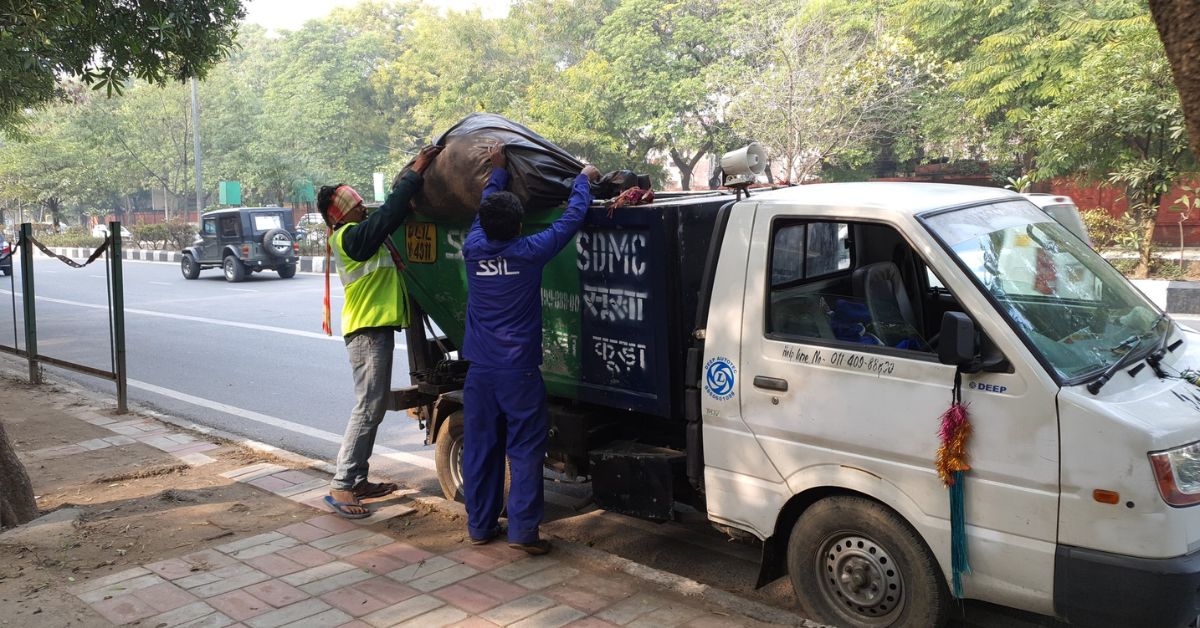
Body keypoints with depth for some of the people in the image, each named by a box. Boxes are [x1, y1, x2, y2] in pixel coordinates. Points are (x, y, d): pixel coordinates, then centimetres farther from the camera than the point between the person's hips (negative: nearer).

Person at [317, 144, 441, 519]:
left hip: (377, 329, 10)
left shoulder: (357, 234, 14)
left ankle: (358, 481, 19)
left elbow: (392, 208, 19)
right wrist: (416, 173, -17)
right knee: (369, 408, -10)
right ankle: (340, 487, -7)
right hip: (367, 331, -10)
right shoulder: (350, 237, -14)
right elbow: (389, 214, -22)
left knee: (374, 407, 13)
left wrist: (413, 170, 10)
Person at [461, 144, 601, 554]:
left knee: (479, 448, 11)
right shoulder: (528, 252, -10)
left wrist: (498, 171, 33)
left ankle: (480, 526, 19)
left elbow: (483, 211, 21)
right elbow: (572, 219, 1)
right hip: (518, 370, -4)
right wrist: (584, 180, 17)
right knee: (525, 450, 1)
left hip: (480, 370, 5)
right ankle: (523, 530, 1)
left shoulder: (473, 249, 0)